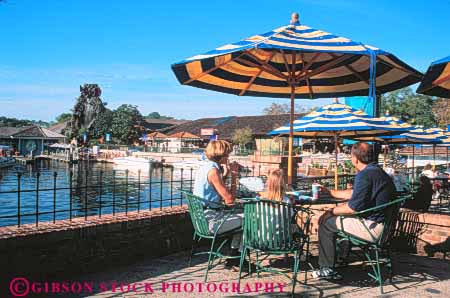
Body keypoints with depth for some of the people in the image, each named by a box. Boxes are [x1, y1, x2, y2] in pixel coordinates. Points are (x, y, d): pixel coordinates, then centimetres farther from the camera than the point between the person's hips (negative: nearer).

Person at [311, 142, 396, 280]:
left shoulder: (365, 175, -19)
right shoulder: (378, 171, 15)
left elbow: (353, 207, -22)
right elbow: (353, 193, 25)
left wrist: (332, 211, -6)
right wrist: (330, 192, 32)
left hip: (374, 228, -10)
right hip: (384, 225, 11)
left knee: (326, 222, -1)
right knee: (335, 218, 24)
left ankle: (327, 269, 6)